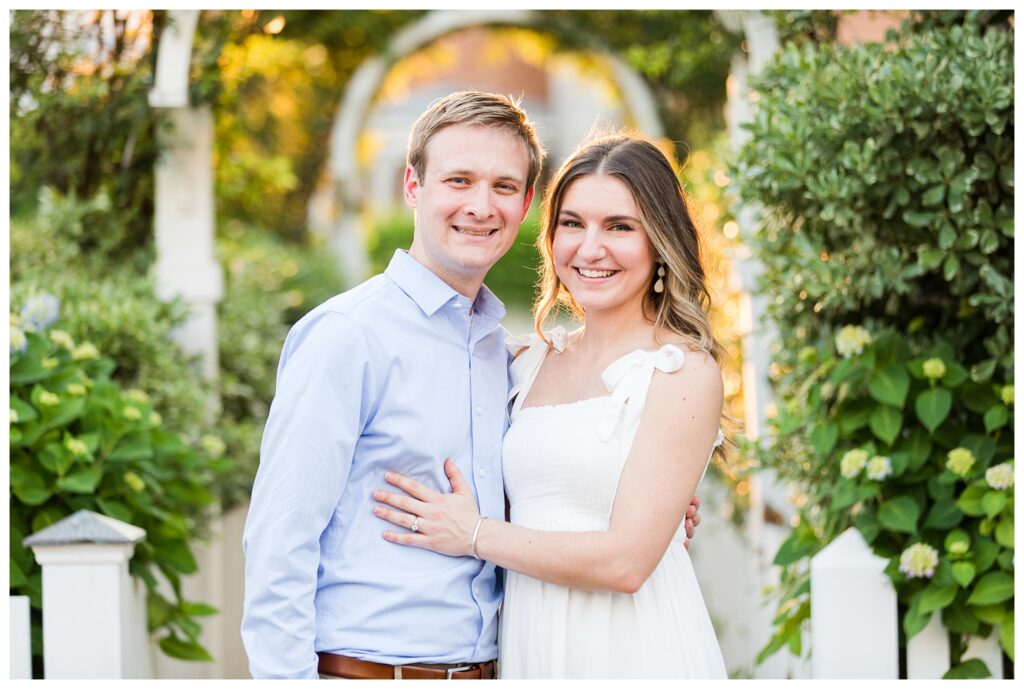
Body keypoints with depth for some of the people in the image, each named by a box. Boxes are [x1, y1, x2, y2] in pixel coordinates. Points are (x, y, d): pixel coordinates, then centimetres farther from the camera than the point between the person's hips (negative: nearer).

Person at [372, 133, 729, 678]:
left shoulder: (684, 371, -9)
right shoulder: (529, 363, 9)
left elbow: (625, 561, -16)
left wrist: (475, 536, -8)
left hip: (634, 653, -6)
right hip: (527, 651, 6)